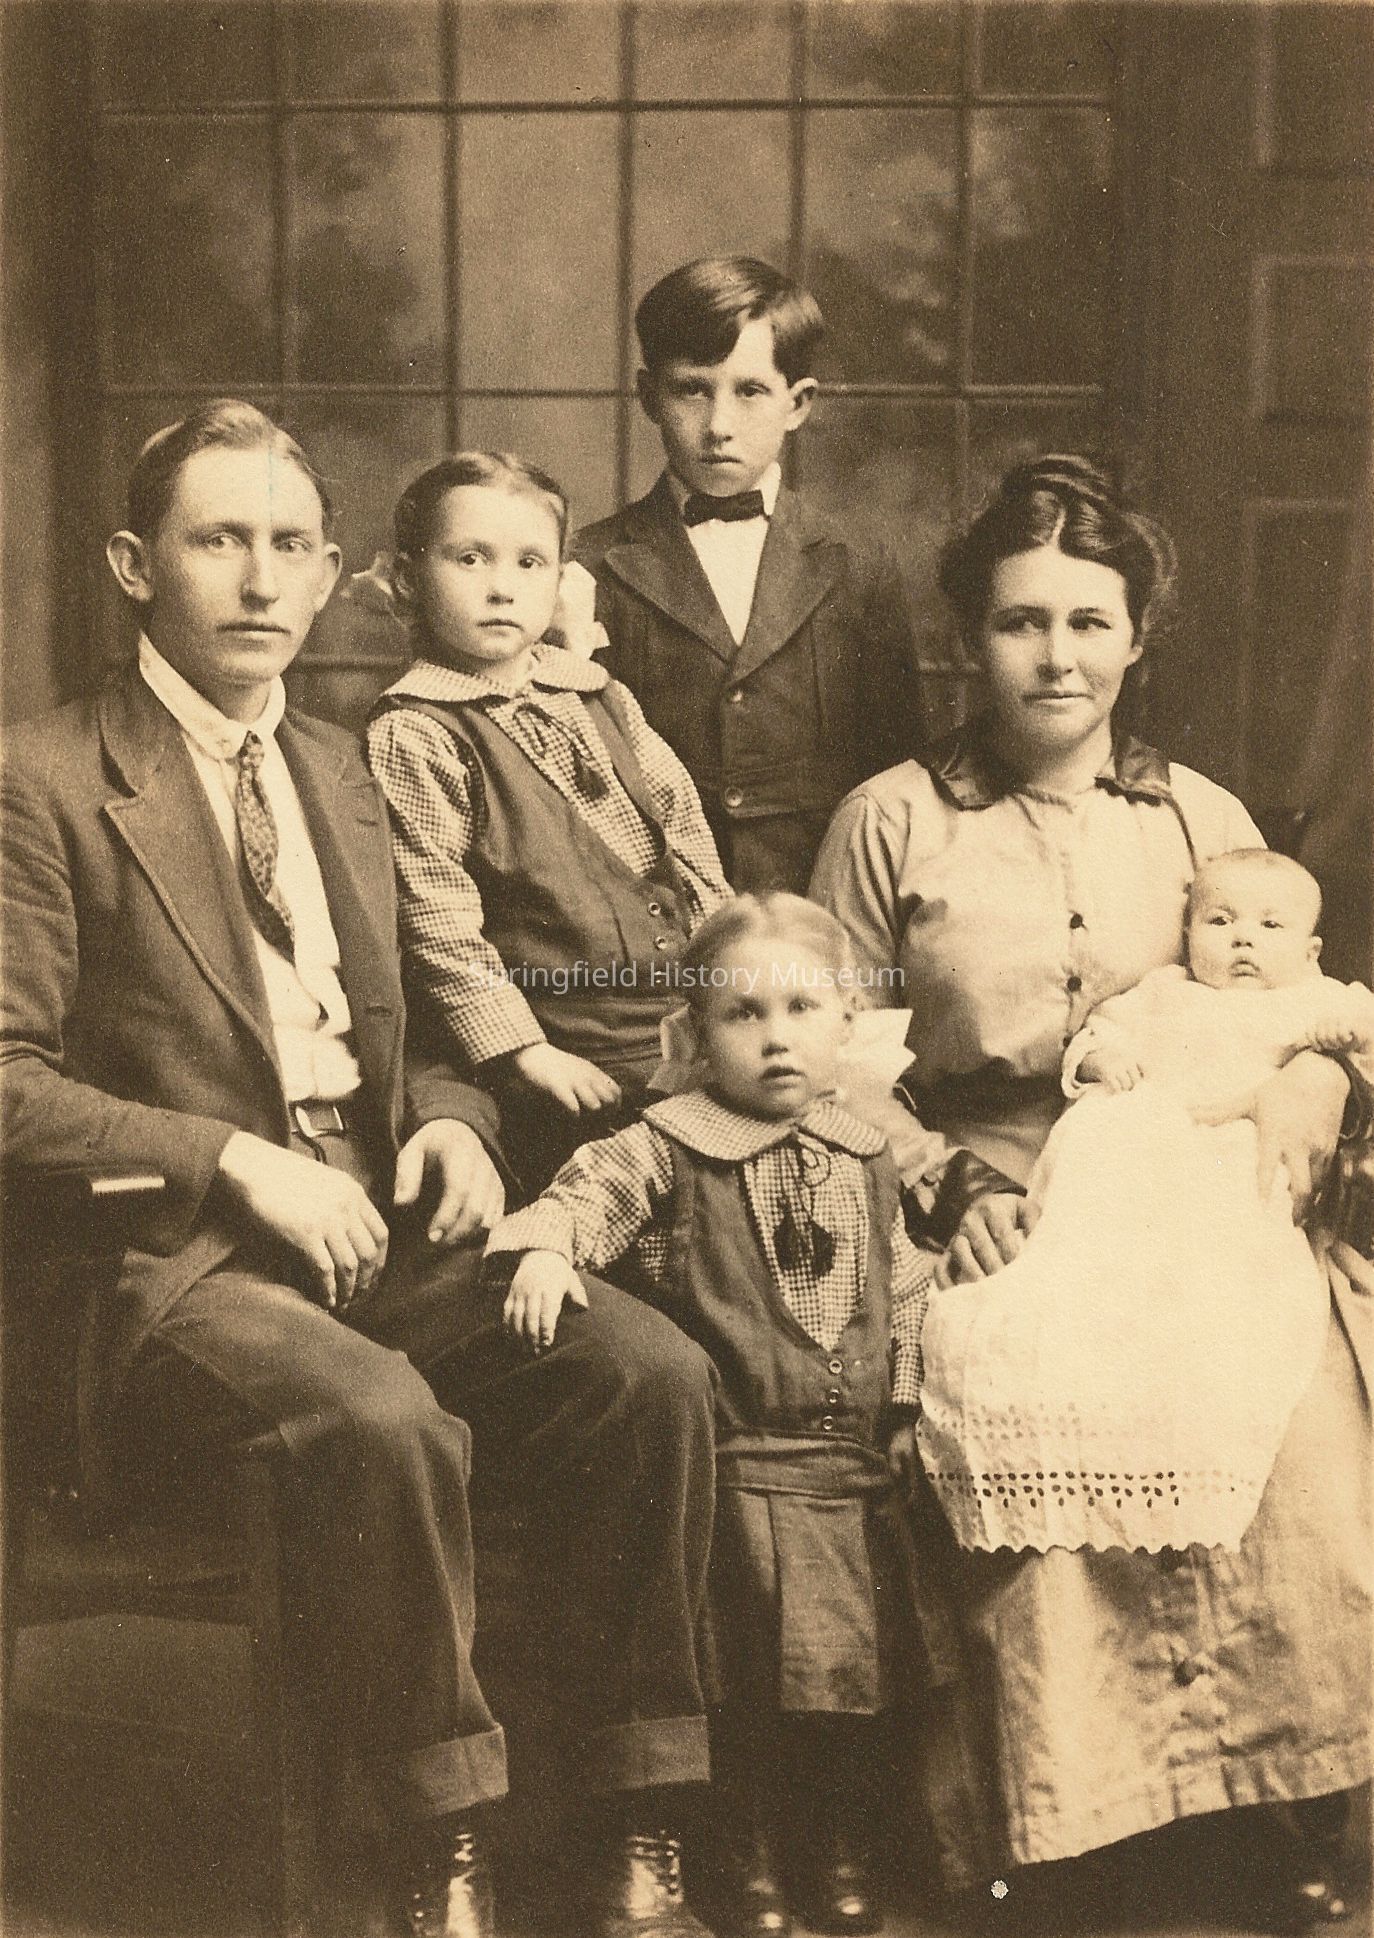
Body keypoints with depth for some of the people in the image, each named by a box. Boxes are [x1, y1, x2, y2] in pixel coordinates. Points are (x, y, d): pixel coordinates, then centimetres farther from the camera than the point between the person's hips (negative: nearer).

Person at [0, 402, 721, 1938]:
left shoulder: (340, 774, 20)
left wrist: (448, 1117, 3)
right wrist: (237, 1161, -16)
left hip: (382, 1239, 6)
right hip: (180, 1266, -6)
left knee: (655, 1371, -18)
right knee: (381, 1417, -36)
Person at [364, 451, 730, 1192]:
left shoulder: (597, 694, 14)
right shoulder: (410, 736, -7)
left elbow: (684, 824, 19)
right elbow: (436, 922, -12)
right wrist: (526, 1054, -16)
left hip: (699, 1030, 7)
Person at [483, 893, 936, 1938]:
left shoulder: (865, 1158, 11)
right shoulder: (673, 1148, -4)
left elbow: (904, 1290, 16)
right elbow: (594, 1185, -17)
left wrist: (906, 1409, 12)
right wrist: (546, 1244, -37)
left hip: (855, 1461, 4)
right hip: (745, 1454, -4)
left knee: (860, 1650, 7)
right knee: (756, 1657, -5)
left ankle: (844, 1845, 27)